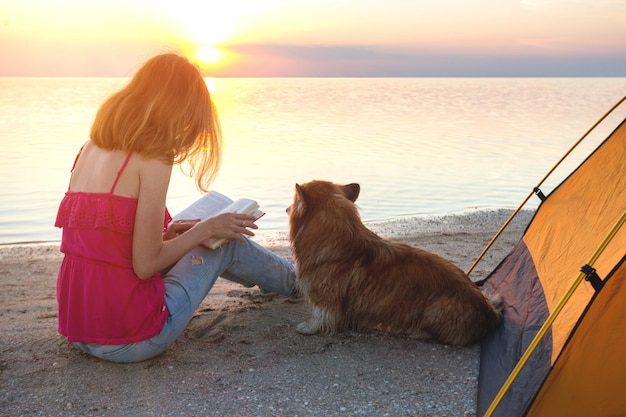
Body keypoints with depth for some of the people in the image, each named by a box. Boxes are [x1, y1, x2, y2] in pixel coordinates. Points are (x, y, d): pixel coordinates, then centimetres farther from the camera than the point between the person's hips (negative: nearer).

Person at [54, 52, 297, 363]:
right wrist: (206, 229, -4)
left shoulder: (91, 148, 7)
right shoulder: (151, 159, -16)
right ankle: (292, 280, 40)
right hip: (129, 340, -7)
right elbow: (145, 264, -17)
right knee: (224, 242, 12)